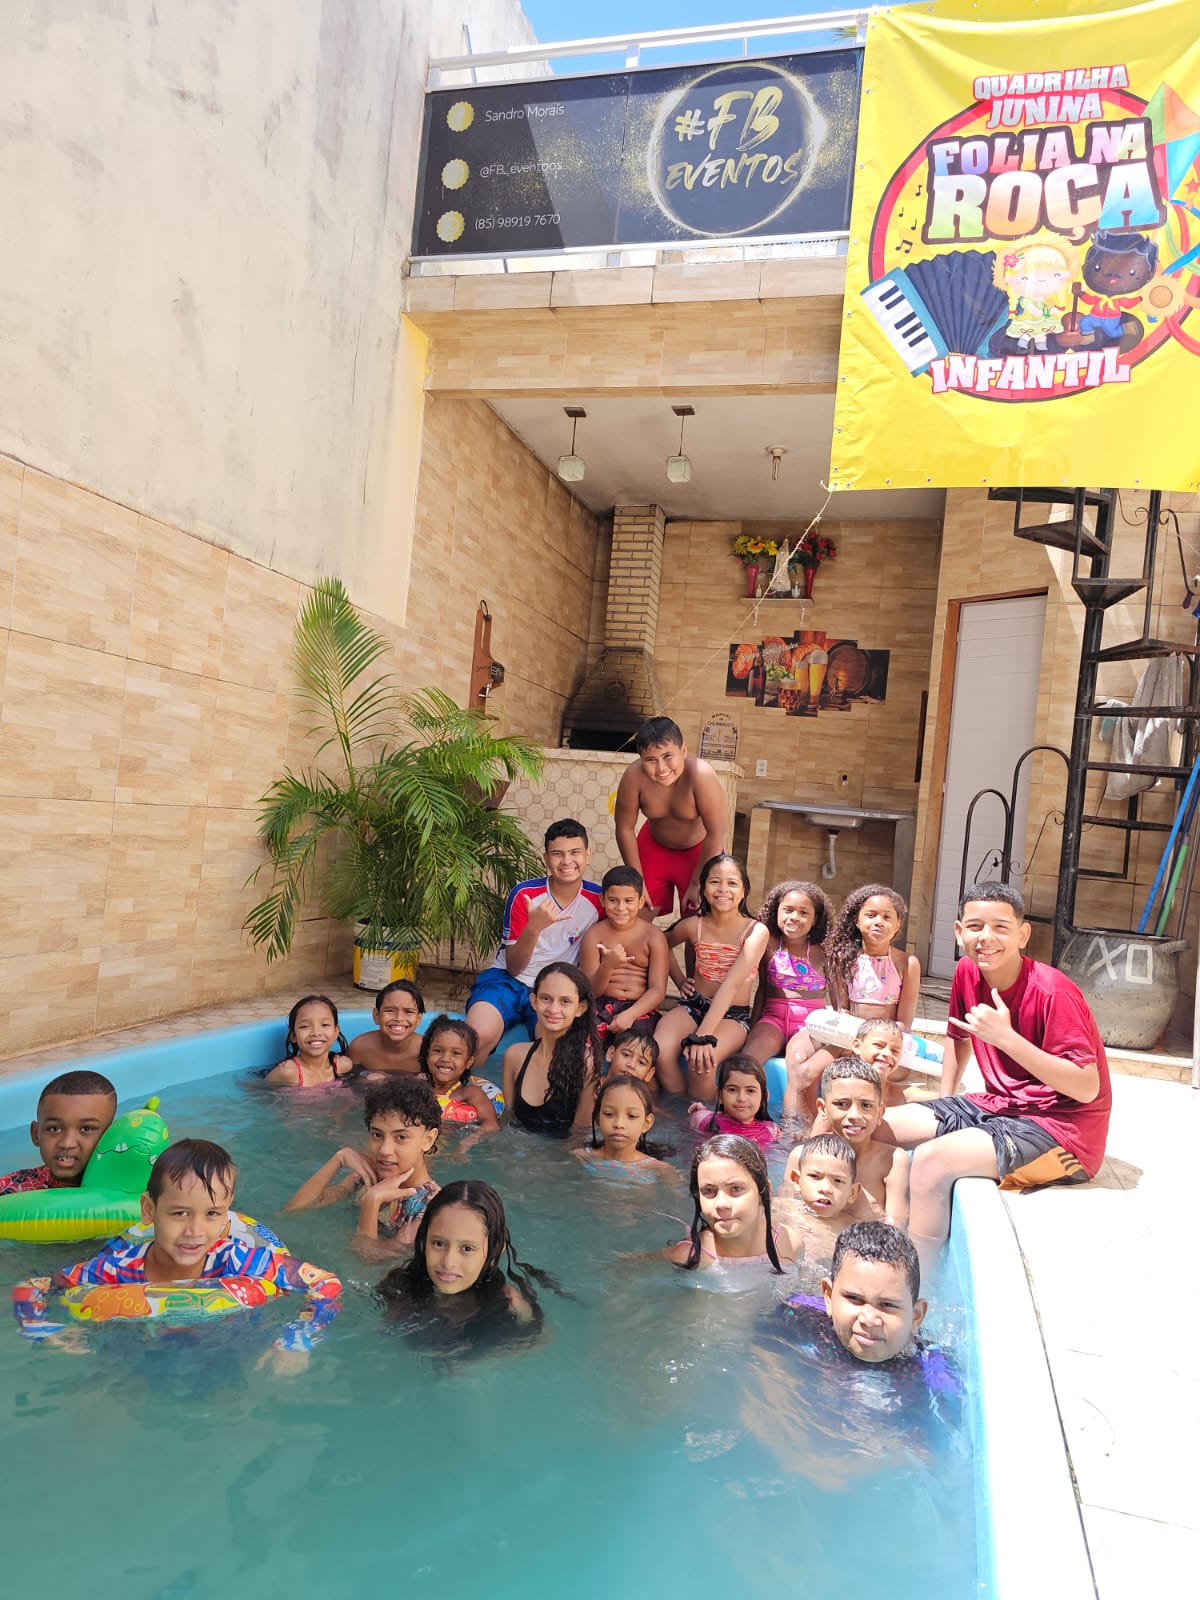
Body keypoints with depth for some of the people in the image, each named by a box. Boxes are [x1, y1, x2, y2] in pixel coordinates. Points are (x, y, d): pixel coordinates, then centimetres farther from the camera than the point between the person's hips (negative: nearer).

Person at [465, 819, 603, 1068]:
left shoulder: (598, 899, -3)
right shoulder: (524, 895, -8)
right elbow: (514, 967, -8)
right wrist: (534, 926, -27)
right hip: (507, 980, -1)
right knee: (479, 1036, -32)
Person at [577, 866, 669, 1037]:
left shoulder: (653, 936, 2)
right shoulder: (593, 936, 3)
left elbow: (658, 990, -5)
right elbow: (591, 992, 0)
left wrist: (630, 1015, -23)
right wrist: (607, 966, -22)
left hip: (640, 1008, -1)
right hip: (603, 1006, 1)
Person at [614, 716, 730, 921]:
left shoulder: (700, 774, -35)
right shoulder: (633, 777, -29)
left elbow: (718, 833, -28)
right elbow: (625, 828, -15)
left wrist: (697, 884, -20)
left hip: (699, 849, -2)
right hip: (654, 846, 2)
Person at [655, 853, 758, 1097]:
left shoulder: (755, 931, -14)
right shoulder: (694, 926, -1)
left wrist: (703, 1034, -32)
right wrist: (680, 981, 9)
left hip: (733, 1014, -3)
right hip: (694, 1005, 3)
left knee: (703, 1061, -33)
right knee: (660, 1051, -27)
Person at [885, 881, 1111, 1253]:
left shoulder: (1051, 992, -22)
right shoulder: (967, 973, -1)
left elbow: (1087, 1088, -25)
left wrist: (1006, 1038, -30)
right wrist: (944, 1104, 13)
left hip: (1062, 1128, -8)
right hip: (998, 1107, 8)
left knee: (931, 1159, -29)